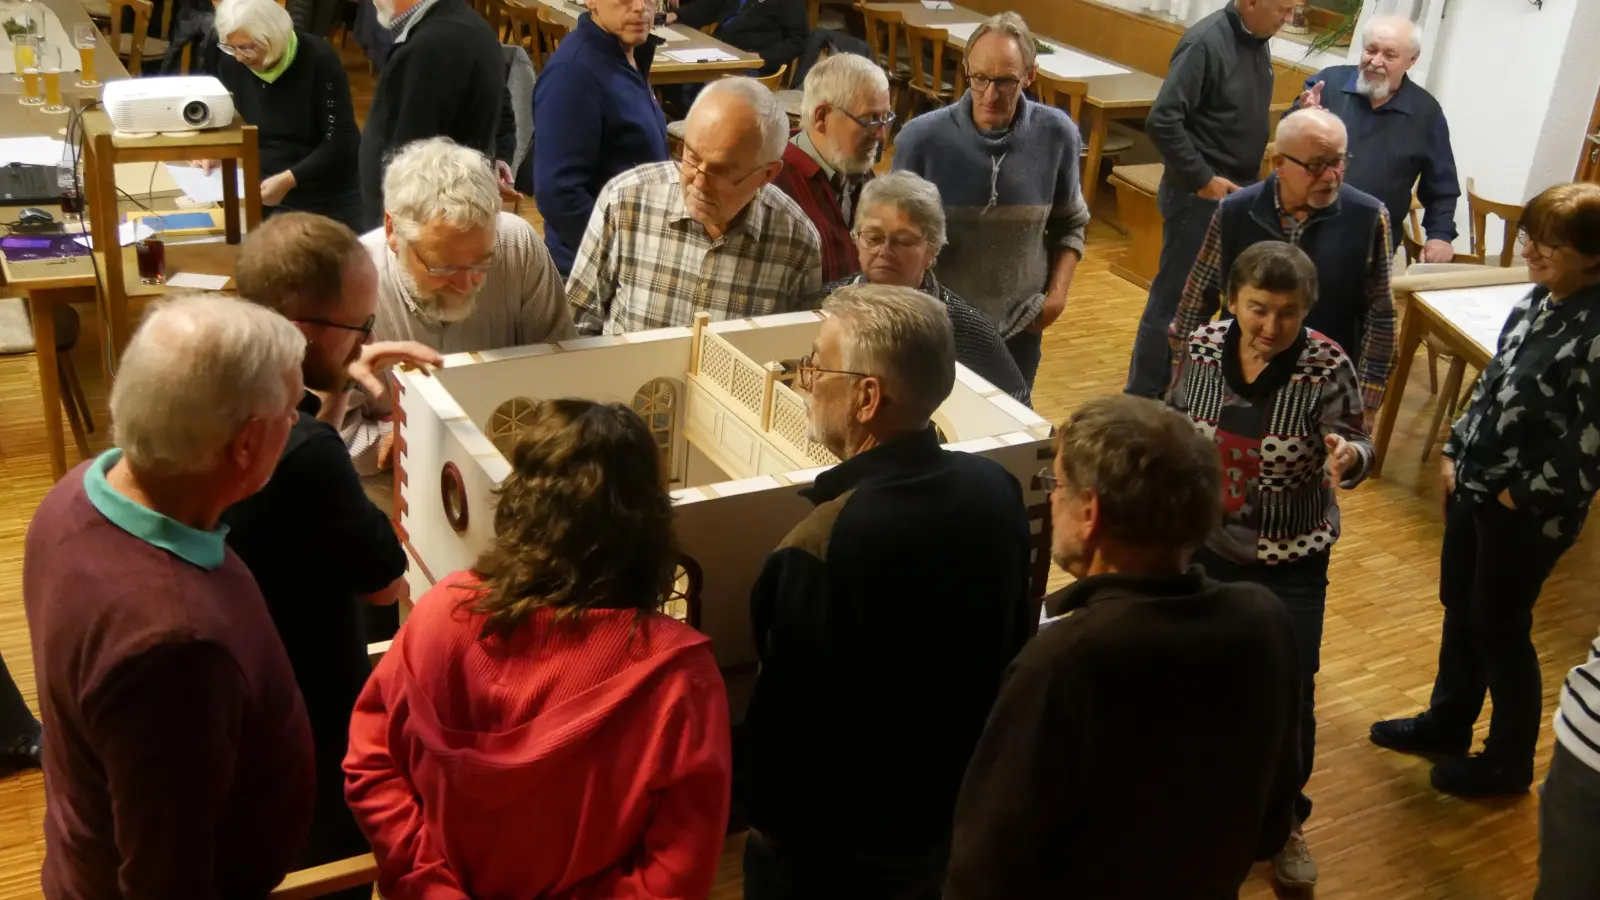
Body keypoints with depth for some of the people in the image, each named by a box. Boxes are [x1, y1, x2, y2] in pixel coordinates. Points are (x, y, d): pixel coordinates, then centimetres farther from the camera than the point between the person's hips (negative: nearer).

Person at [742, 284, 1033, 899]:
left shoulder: (822, 548, -33)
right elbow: (1013, 643, 3)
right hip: (956, 807, 6)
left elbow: (788, 718, -24)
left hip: (833, 845, -6)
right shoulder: (996, 489, -10)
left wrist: (767, 820, -6)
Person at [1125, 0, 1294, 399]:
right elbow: (1162, 120, -23)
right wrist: (1202, 179, -19)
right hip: (1199, 196, -8)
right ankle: (1143, 399, 11)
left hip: (1239, 194, 9)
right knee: (1174, 299, -1)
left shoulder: (1257, 41, 6)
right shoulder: (1205, 42, -19)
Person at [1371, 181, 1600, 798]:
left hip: (1530, 511, -8)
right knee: (1459, 607, 21)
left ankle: (1509, 762, 29)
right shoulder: (1537, 301, 2)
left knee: (1499, 630, 7)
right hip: (1474, 487, 8)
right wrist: (1456, 452, 9)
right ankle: (1447, 722, 43)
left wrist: (1524, 496, -16)